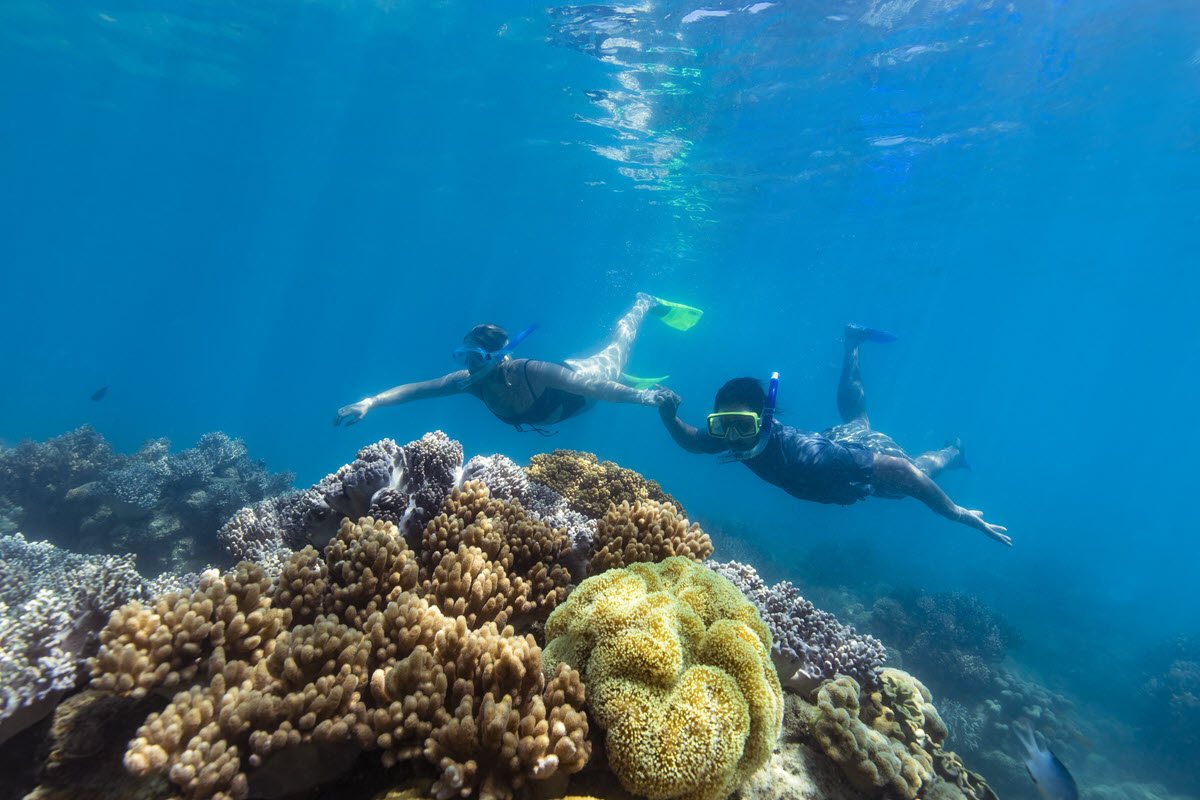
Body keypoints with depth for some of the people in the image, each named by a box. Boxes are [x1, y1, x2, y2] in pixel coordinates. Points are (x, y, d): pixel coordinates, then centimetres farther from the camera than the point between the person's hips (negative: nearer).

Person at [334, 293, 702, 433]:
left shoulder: (531, 371, -47)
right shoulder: (472, 380, -31)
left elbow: (594, 386, -44)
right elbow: (415, 388, -31)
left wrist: (640, 397, -43)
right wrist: (368, 403, -41)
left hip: (583, 377, -4)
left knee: (616, 349, 26)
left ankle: (645, 304, 51)